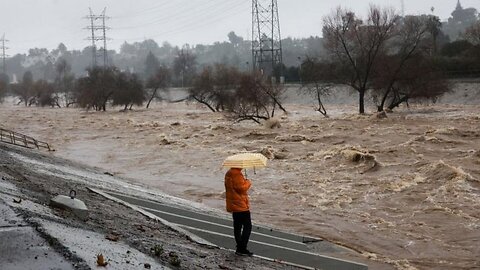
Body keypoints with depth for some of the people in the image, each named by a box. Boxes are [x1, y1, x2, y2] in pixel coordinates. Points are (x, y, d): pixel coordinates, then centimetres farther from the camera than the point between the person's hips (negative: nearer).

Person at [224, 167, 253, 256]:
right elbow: (242, 188, -23)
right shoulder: (236, 174, -19)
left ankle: (239, 248, 19)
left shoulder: (229, 174, 13)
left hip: (233, 205, 10)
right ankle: (242, 248, -8)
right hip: (241, 205, -10)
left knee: (237, 227, 14)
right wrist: (248, 182, -6)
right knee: (247, 226, -5)